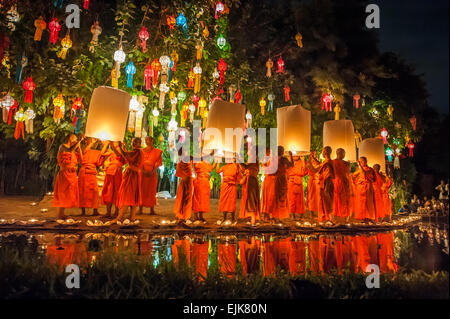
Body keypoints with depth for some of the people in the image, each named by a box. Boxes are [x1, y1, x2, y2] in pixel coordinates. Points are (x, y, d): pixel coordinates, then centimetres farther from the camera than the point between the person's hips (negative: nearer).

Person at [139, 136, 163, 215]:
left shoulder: (157, 152, 7)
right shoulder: (142, 151, 11)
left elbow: (158, 163, -1)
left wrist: (152, 172, -14)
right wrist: (143, 171, -12)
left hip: (152, 173, -1)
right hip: (143, 173, 1)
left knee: (152, 191, -1)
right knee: (142, 190, -2)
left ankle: (152, 209, 2)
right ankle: (140, 209, 1)